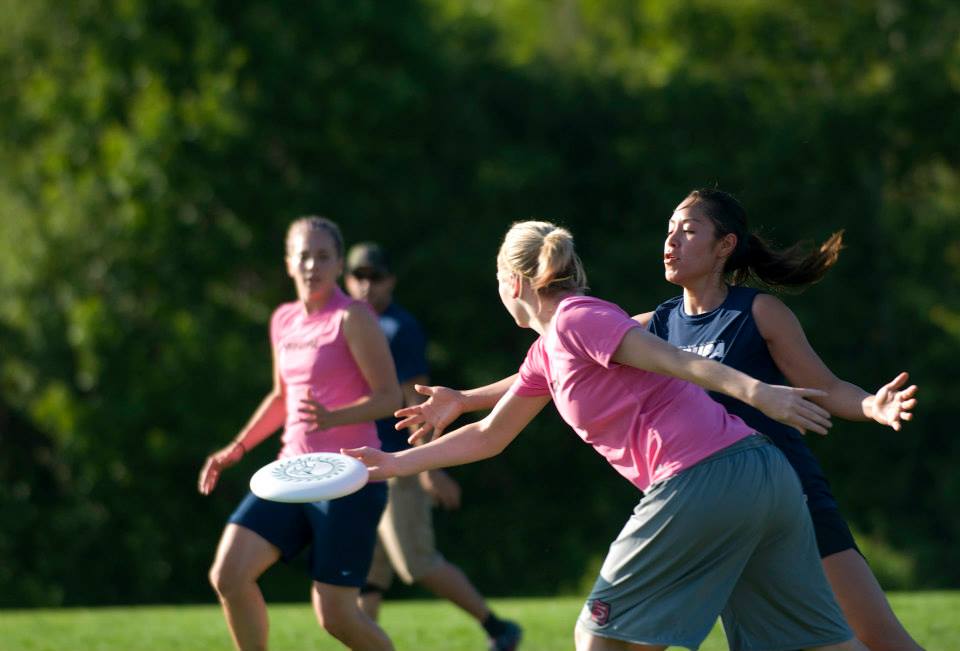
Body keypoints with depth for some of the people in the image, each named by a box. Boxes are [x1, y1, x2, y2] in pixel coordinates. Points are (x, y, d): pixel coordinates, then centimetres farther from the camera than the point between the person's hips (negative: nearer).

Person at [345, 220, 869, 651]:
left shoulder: (576, 318, -2)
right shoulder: (547, 354, 25)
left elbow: (675, 359, -14)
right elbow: (488, 437, 35)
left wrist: (756, 391, -26)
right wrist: (396, 463, 38)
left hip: (702, 482, -9)